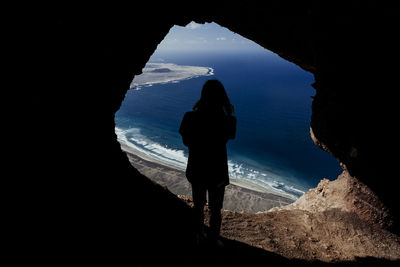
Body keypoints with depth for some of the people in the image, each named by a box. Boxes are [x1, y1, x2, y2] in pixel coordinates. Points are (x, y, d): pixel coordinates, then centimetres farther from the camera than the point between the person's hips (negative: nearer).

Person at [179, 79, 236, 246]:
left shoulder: (190, 118, -18)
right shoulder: (225, 121, -22)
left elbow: (186, 142, -2)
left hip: (196, 171, 2)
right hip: (217, 173, -2)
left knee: (198, 206, 26)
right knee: (215, 210, 22)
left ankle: (200, 237, 48)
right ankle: (213, 239, 44)